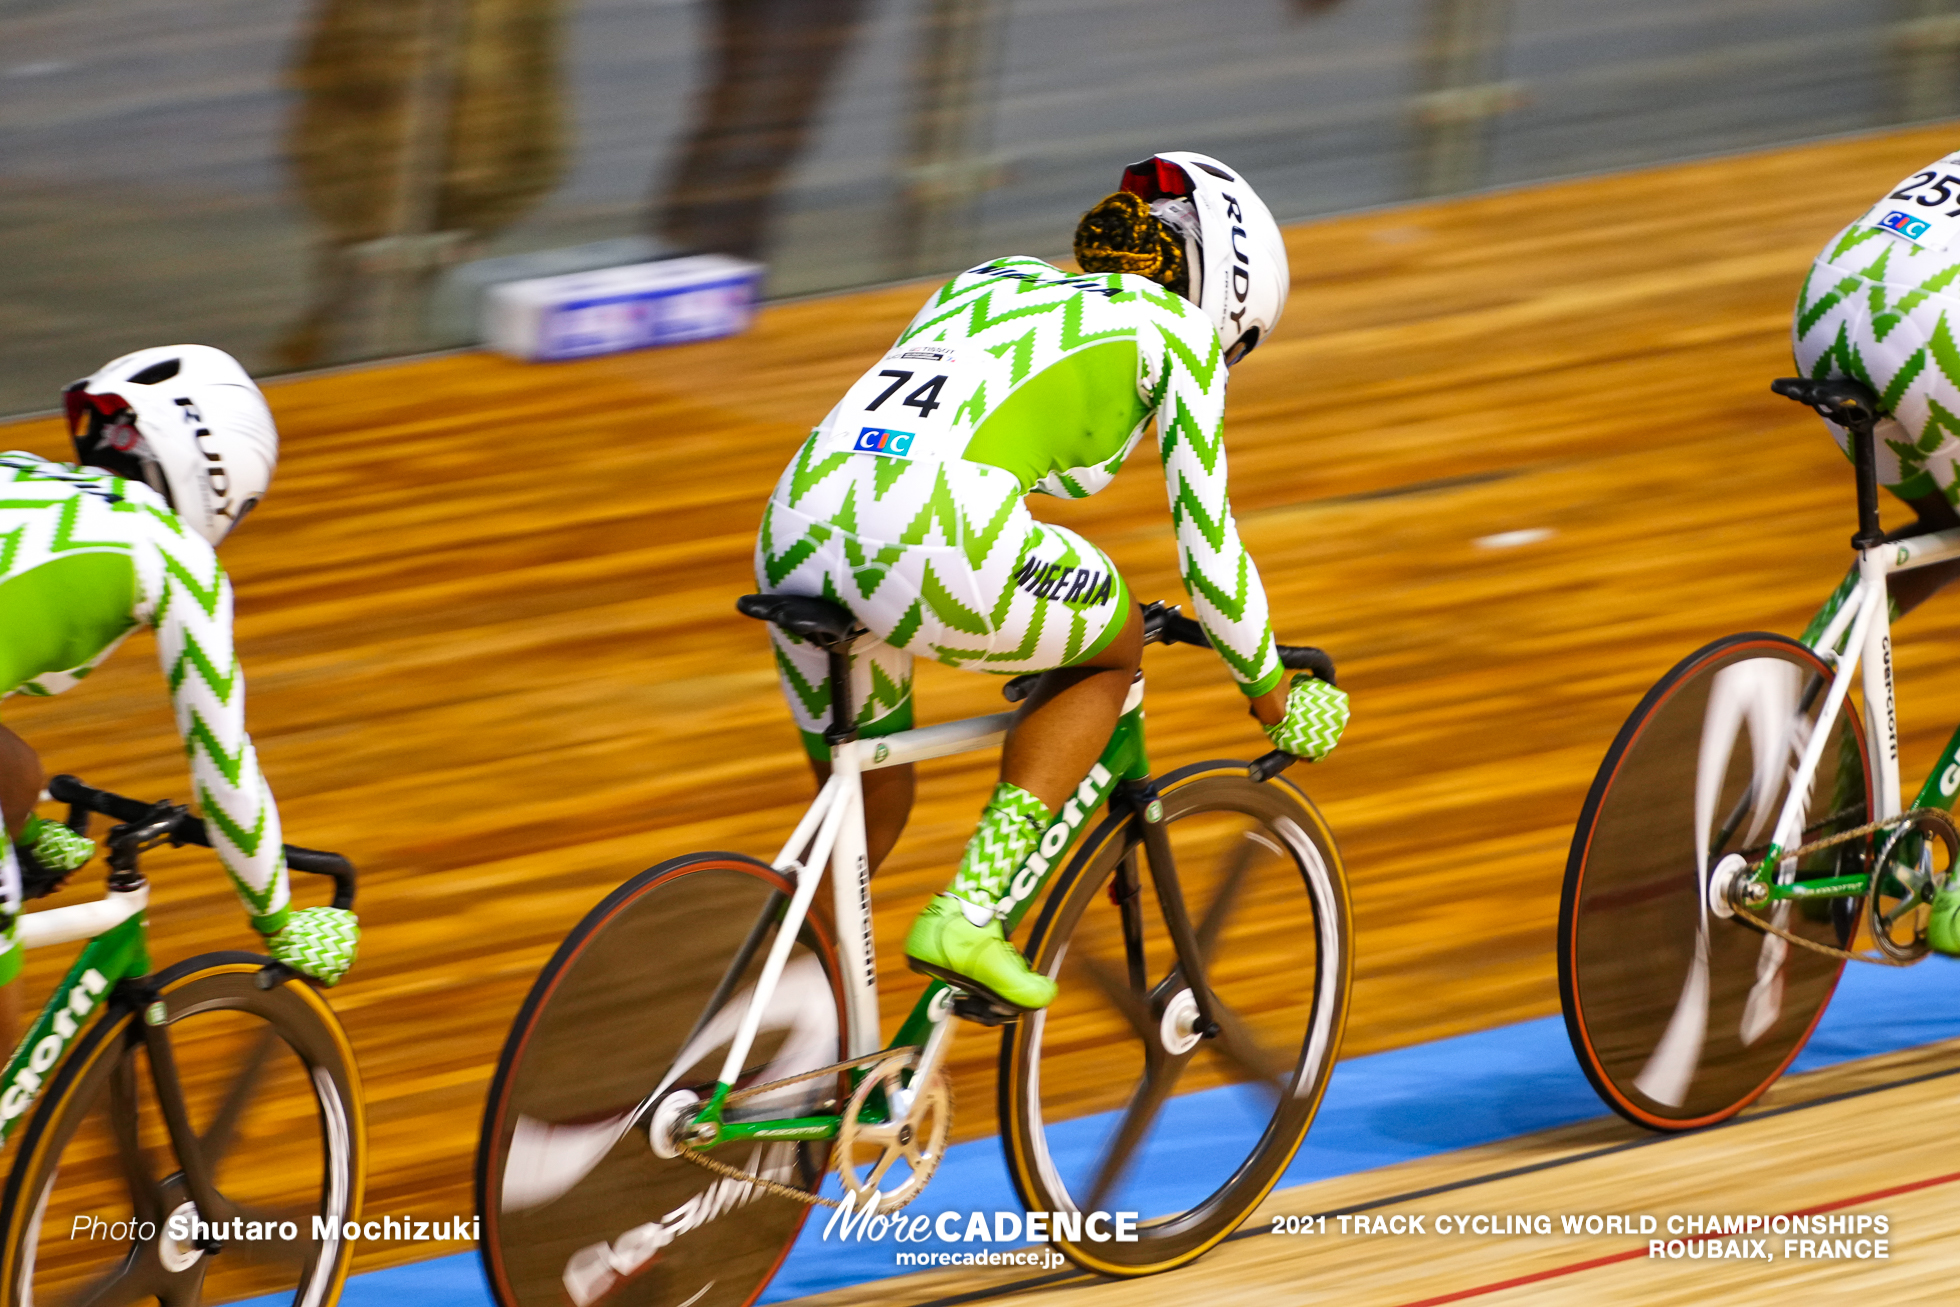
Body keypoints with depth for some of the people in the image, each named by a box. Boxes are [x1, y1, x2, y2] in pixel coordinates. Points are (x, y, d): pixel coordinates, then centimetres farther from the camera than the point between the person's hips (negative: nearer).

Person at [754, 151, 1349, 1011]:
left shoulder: (986, 283, 34)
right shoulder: (1171, 330, 17)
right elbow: (1207, 545, 17)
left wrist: (1030, 620, 57)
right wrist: (1275, 701, 32)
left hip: (794, 531, 6)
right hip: (929, 540, -6)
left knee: (868, 814, 27)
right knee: (1114, 645, 24)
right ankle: (968, 914, 9)